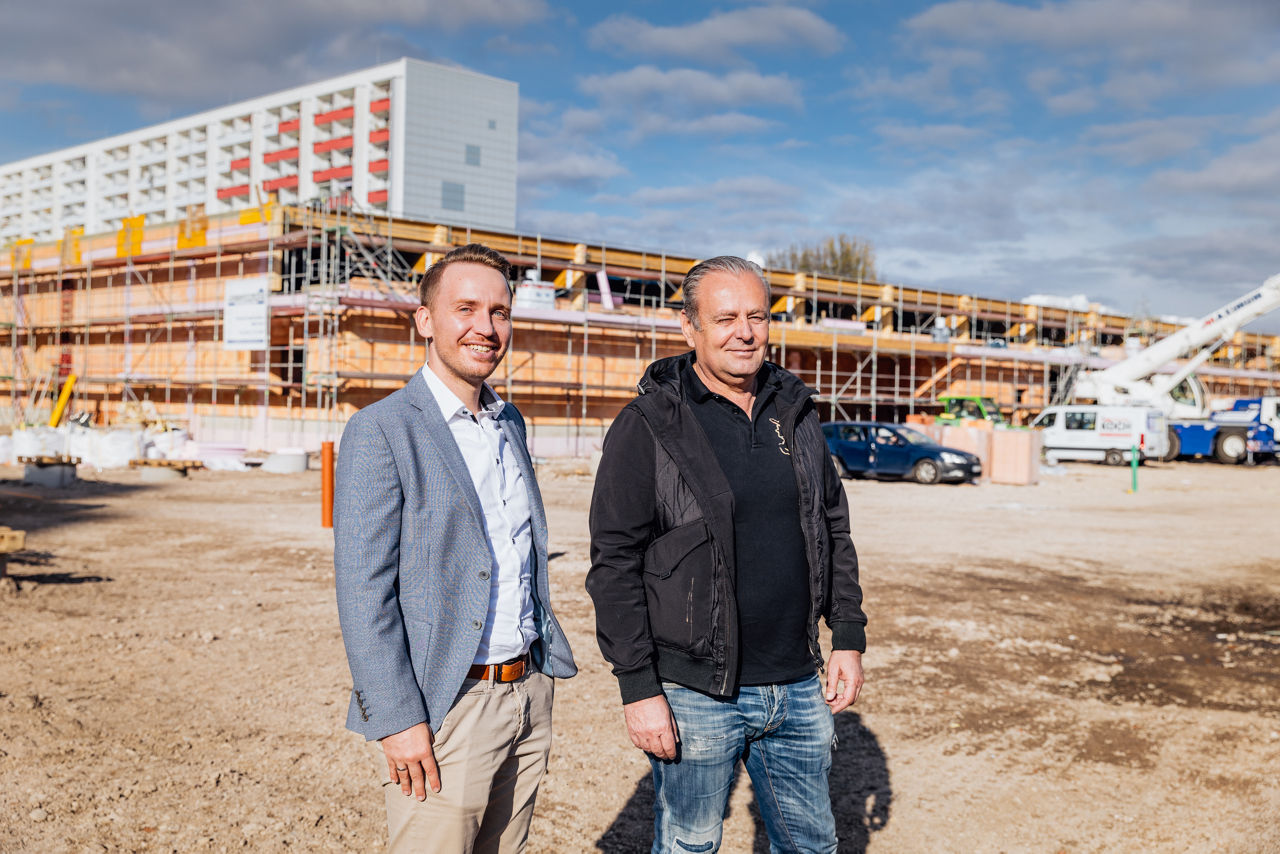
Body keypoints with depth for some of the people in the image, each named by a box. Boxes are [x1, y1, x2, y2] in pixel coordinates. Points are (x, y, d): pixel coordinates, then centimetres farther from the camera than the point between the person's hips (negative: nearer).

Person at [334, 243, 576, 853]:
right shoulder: (379, 431, -11)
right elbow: (363, 590, -15)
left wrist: (544, 654, 15)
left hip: (529, 693, 7)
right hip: (442, 710, -7)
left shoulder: (510, 423, 12)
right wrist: (398, 720, -18)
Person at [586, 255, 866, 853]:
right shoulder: (647, 427, -9)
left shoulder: (795, 414, 8)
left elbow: (834, 530, 15)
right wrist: (638, 688, -14)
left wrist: (849, 637, 9)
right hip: (695, 695, -5)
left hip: (797, 686, 5)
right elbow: (615, 565, -11)